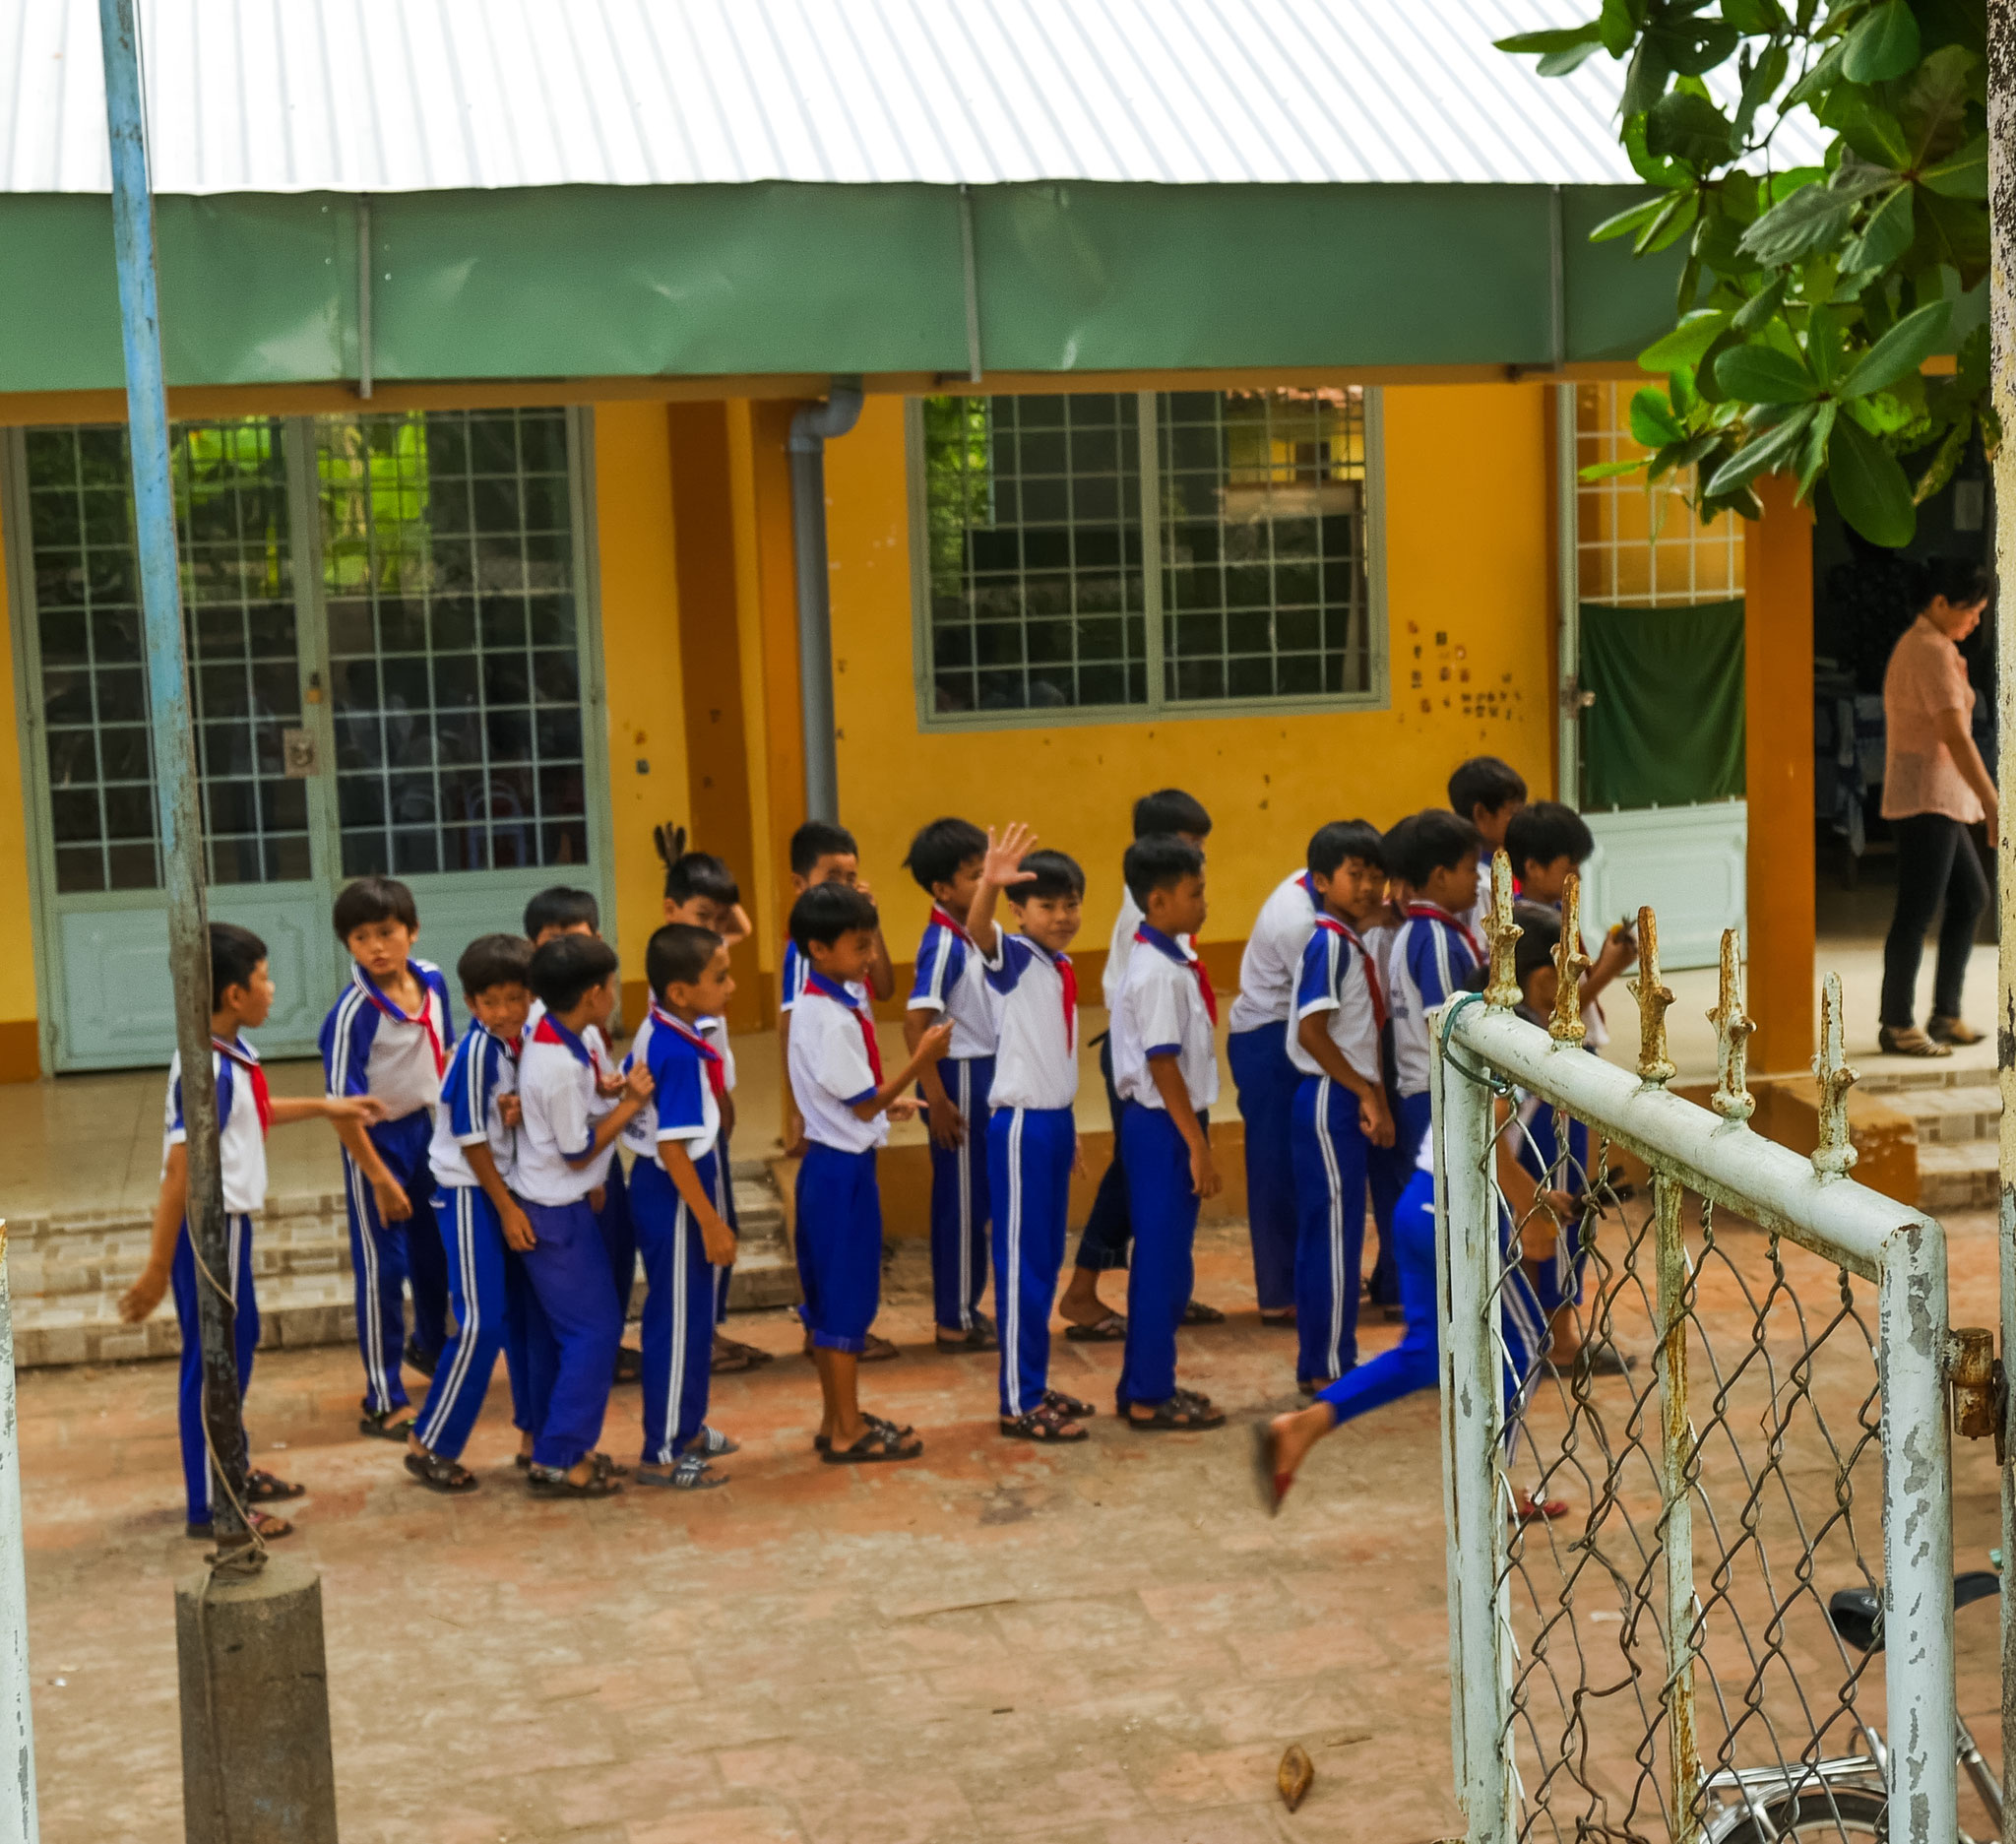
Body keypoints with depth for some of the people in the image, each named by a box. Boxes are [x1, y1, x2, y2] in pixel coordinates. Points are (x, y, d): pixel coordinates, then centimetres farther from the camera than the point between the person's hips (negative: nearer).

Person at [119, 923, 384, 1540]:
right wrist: (157, 1268, -24)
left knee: (239, 1338, 23)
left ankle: (231, 1470, 40)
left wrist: (324, 1106, 31)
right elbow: (180, 1170, -26)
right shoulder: (209, 1071, -26)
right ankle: (210, 1507, 11)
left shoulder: (230, 1051, 3)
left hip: (228, 1219, 10)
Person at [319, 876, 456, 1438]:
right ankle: (383, 1403, 9)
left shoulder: (432, 982, -5)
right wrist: (379, 1179, -18)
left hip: (427, 1129, 6)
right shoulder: (353, 1012, -23)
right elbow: (343, 1106, -20)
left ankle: (429, 1345, 47)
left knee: (435, 1249, 21)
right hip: (377, 1140, -6)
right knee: (383, 1268, 0)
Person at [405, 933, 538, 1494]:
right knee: (481, 1322, -8)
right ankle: (429, 1445, 2)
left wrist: (519, 1109, -17)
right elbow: (472, 1140, -17)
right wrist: (507, 1208, -14)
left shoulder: (521, 1043, 1)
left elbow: (513, 1128, 7)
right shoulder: (477, 1051, -20)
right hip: (468, 1194, -8)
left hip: (506, 1186, 8)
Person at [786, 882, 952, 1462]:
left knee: (829, 1297, 16)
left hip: (827, 1163, 10)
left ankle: (837, 1418, 26)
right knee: (848, 1299, -1)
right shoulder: (834, 1020, -21)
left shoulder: (822, 1003, 8)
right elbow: (865, 1105, -18)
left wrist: (887, 1101, 16)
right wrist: (920, 1060, -21)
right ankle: (847, 1432, 8)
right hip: (845, 1169, -10)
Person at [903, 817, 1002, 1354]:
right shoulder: (944, 944, -19)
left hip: (990, 1071, 8)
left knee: (994, 1193, 14)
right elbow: (915, 1023, -23)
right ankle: (956, 1321, 12)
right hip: (960, 1073, -8)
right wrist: (937, 1100, -22)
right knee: (962, 1199, 1)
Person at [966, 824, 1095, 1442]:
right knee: (1022, 1264, -3)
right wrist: (988, 886, -54)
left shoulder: (1063, 967, 11)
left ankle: (1035, 1385, 25)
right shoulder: (1015, 957, -11)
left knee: (1046, 1260, 15)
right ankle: (1018, 1403, 3)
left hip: (1055, 1120, 8)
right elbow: (978, 932, -34)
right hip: (1021, 1123, -8)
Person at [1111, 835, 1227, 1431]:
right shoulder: (1159, 972, -19)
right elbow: (1162, 1065, -21)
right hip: (1163, 1125, -10)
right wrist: (1197, 1145, -18)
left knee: (1162, 1259, 16)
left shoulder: (1169, 960, 10)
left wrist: (1195, 1135, 17)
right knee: (1163, 1263, -2)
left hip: (1168, 1121, 10)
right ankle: (1151, 1398, 6)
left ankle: (1145, 1385, 25)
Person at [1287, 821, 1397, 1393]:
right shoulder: (1329, 943, -15)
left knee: (1327, 1232, 12)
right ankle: (1328, 1366, 2)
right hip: (1329, 1101, -9)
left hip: (1346, 1100, 9)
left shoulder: (1354, 942, 14)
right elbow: (1312, 1031, -20)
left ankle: (1325, 1360, 19)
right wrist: (1366, 1092, -15)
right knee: (1334, 1230, -5)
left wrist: (1375, 1100, 11)